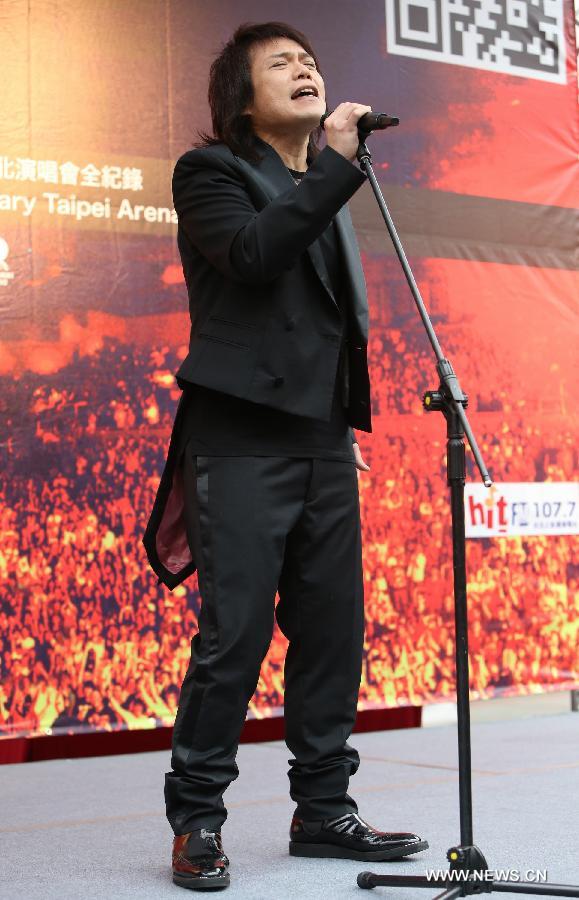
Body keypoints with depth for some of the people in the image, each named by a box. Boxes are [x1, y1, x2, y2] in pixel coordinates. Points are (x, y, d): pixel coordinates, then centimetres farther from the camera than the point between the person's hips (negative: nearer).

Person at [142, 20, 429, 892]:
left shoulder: (326, 191, 22)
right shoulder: (210, 172, 2)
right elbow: (254, 254, -18)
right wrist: (340, 163, -15)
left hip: (324, 439, 7)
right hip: (243, 436, -6)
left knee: (333, 630, 5)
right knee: (235, 630, -9)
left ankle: (324, 810, 15)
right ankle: (196, 821, 2)